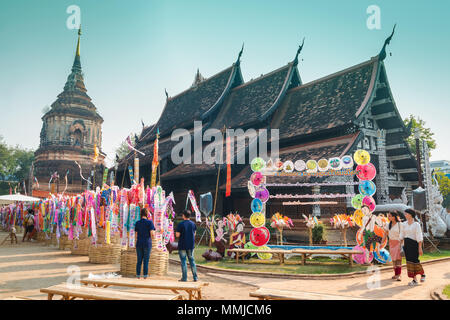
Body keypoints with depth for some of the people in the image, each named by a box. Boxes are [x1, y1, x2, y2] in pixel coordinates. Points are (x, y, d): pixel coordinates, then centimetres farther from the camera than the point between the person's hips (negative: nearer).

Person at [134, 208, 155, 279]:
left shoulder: (137, 223, 2)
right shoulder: (150, 222, -8)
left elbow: (136, 235, 3)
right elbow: (152, 234, -13)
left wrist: (135, 244, 14)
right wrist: (153, 237, 10)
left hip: (139, 244, 3)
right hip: (147, 244, -3)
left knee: (139, 260, 10)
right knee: (146, 260, 5)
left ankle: (138, 275, 10)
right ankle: (145, 275, 7)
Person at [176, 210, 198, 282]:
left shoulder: (181, 224, -11)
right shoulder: (193, 224, 3)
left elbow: (177, 235, -12)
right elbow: (194, 234, 10)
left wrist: (176, 233, 8)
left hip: (182, 245, -4)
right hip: (191, 245, 4)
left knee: (183, 261, 2)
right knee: (192, 260, 12)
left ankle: (184, 278, 3)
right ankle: (195, 277, 11)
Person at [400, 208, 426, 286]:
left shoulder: (416, 224, -9)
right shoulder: (404, 224, 8)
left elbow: (419, 237, -12)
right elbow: (402, 236, 12)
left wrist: (420, 248, -16)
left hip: (414, 244, -5)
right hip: (406, 244, 6)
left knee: (414, 260, -4)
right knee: (409, 261, 3)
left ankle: (422, 274, 26)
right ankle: (415, 280, 8)